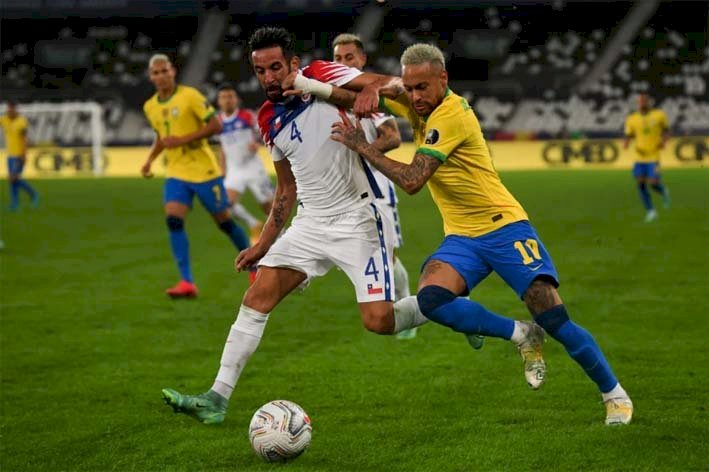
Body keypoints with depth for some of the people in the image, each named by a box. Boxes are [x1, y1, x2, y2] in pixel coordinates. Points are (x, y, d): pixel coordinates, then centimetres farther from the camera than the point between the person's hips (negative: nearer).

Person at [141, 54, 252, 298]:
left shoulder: (190, 96, -12)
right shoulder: (150, 107, 8)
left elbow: (215, 126, -15)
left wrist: (182, 140, -21)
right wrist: (150, 160, 9)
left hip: (204, 170, -4)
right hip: (176, 174, 5)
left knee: (224, 221, 4)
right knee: (173, 220, -16)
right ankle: (187, 283, -18)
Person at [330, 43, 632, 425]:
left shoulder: (450, 115, -20)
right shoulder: (416, 105, 3)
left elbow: (412, 181, -25)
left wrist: (362, 147, -19)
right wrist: (371, 90, -8)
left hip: (504, 227, -7)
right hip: (461, 237, 7)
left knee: (554, 319, -13)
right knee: (430, 297, -24)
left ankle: (615, 396, 7)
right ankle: (521, 336, -5)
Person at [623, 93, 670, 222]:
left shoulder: (659, 115, -2)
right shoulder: (632, 119, 1)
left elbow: (666, 131, 8)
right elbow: (628, 137, 7)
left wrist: (663, 140, -12)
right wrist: (626, 143, -15)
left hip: (653, 156, -2)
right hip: (639, 157, 2)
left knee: (653, 183, -12)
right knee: (641, 183, -5)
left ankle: (663, 191, 25)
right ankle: (650, 211, 7)